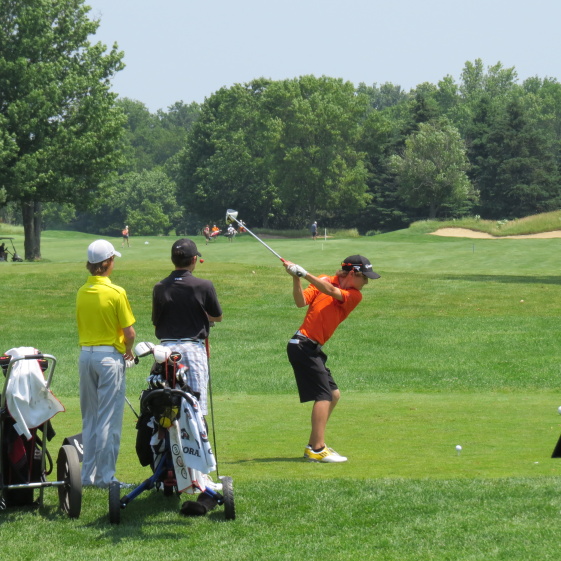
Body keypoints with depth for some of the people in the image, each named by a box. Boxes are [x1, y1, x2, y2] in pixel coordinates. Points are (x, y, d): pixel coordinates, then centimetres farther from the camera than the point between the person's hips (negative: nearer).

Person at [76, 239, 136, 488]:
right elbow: (129, 332, -13)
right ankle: (105, 476, -2)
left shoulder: (81, 292, 6)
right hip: (110, 356, -6)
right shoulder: (116, 293, -12)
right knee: (109, 419, -1)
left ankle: (88, 474, 16)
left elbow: (82, 325, 9)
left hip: (85, 354, 6)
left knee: (89, 418, 13)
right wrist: (128, 350, 8)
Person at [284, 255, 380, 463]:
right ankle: (317, 449, -19)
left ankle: (314, 445, 19)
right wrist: (296, 278, -24)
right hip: (303, 345, -7)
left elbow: (333, 292, -13)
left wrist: (305, 274, -25)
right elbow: (301, 302, -11)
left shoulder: (355, 296, 6)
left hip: (313, 349, 7)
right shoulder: (324, 281, -2)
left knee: (333, 394, 12)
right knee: (324, 394, -14)